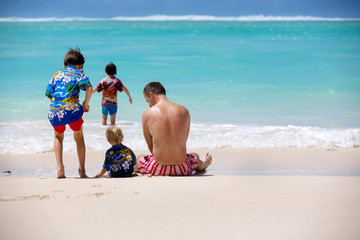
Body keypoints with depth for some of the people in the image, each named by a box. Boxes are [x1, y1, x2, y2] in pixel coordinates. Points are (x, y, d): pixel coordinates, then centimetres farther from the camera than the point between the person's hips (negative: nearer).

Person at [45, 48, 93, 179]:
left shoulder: (56, 74, 18)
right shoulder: (80, 75, 9)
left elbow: (48, 94, 13)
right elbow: (89, 89, -11)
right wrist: (86, 104, 2)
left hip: (55, 112, 2)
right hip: (72, 110, -2)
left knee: (58, 137, 28)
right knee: (79, 138, 21)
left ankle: (59, 168, 13)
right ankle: (82, 170, 20)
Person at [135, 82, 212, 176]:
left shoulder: (147, 114, -5)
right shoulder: (184, 111, 3)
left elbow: (150, 146, 4)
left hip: (158, 170, -3)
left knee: (138, 159, 30)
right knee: (195, 156, 39)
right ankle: (203, 165, 71)